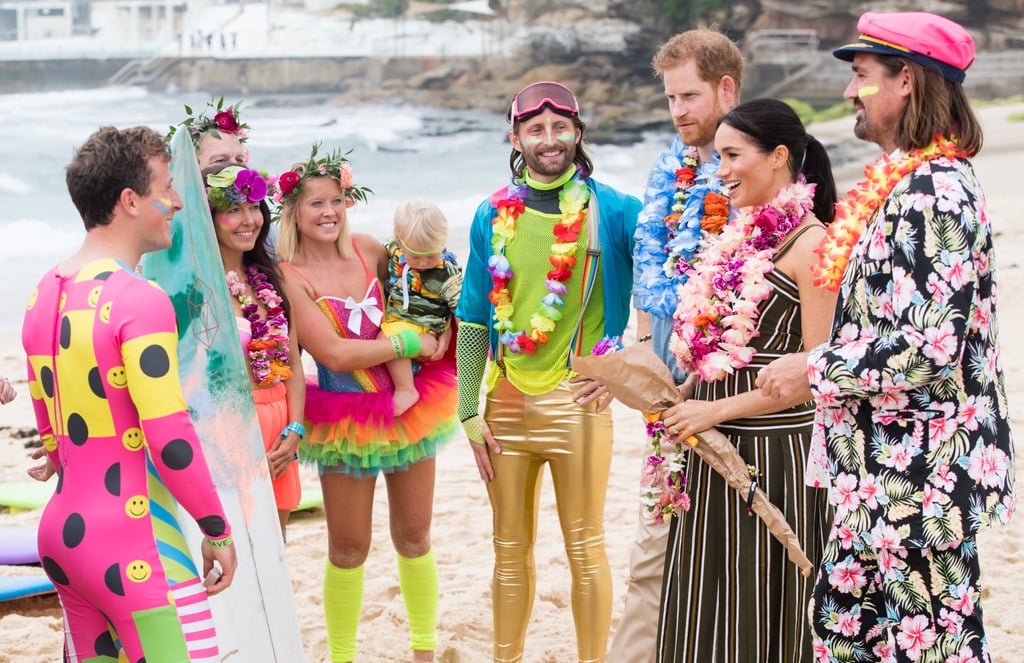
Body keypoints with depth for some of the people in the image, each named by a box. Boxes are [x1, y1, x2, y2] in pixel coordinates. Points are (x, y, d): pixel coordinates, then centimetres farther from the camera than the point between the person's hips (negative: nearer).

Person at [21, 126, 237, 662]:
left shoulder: (44, 294, 10)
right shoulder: (140, 300, -16)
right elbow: (170, 438, -18)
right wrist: (218, 531, -8)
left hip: (59, 530, 9)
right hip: (130, 545, -9)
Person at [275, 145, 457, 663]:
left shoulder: (369, 250, 0)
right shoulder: (290, 278, -14)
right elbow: (335, 353, -20)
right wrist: (410, 343, -14)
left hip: (408, 403, 4)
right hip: (346, 419, -4)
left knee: (414, 537, 13)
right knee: (348, 549, 4)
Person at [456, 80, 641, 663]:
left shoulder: (612, 210, -4)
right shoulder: (494, 217, 7)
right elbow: (474, 321, 9)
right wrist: (470, 412, 4)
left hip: (578, 398, -3)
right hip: (507, 400, 4)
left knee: (585, 549, 2)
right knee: (512, 549, 13)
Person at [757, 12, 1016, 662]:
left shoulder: (933, 194, -20)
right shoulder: (909, 181, 12)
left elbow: (928, 349, -26)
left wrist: (814, 369, -16)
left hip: (923, 472, -11)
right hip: (885, 468, 11)